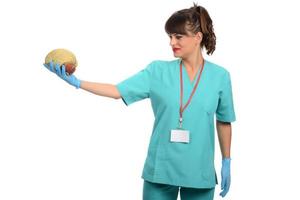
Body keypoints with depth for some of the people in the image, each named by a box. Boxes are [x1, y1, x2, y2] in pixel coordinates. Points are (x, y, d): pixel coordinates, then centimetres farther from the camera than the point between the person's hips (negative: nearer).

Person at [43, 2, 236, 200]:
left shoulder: (219, 76, -2)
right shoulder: (158, 70, -2)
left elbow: (224, 122, 7)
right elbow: (117, 91, -6)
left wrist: (227, 162, 9)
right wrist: (76, 81, -15)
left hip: (200, 173, 0)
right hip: (160, 169, 0)